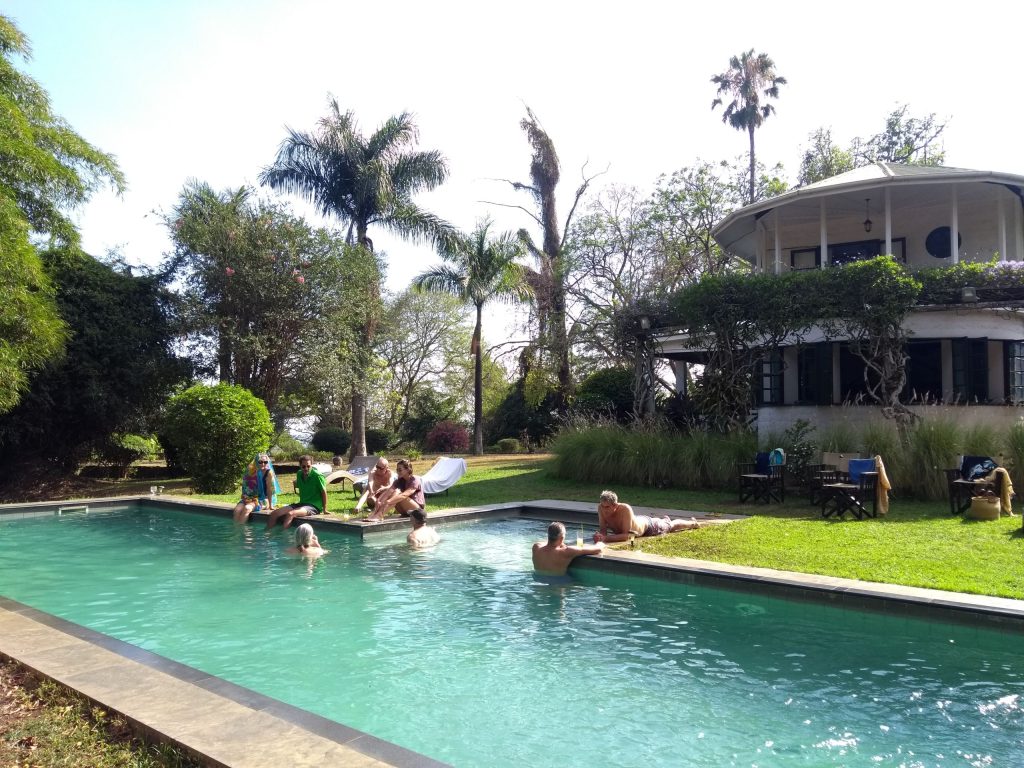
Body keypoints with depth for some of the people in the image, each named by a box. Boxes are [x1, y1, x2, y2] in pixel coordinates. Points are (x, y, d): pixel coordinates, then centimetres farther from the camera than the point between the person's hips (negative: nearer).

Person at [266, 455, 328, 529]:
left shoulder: (317, 476, -14)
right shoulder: (299, 474, 6)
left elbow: (324, 492, -8)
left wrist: (324, 509, -5)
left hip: (314, 506, -7)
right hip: (301, 504, 7)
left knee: (290, 514, -33)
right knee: (274, 513, -5)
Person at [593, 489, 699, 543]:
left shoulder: (625, 509, -47)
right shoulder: (601, 508, -32)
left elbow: (626, 536, -47)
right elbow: (602, 529, -23)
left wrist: (606, 538, -57)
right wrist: (600, 535, -46)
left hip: (647, 525, -4)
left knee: (671, 526, 25)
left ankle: (692, 523, 54)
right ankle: (665, 519, 69)